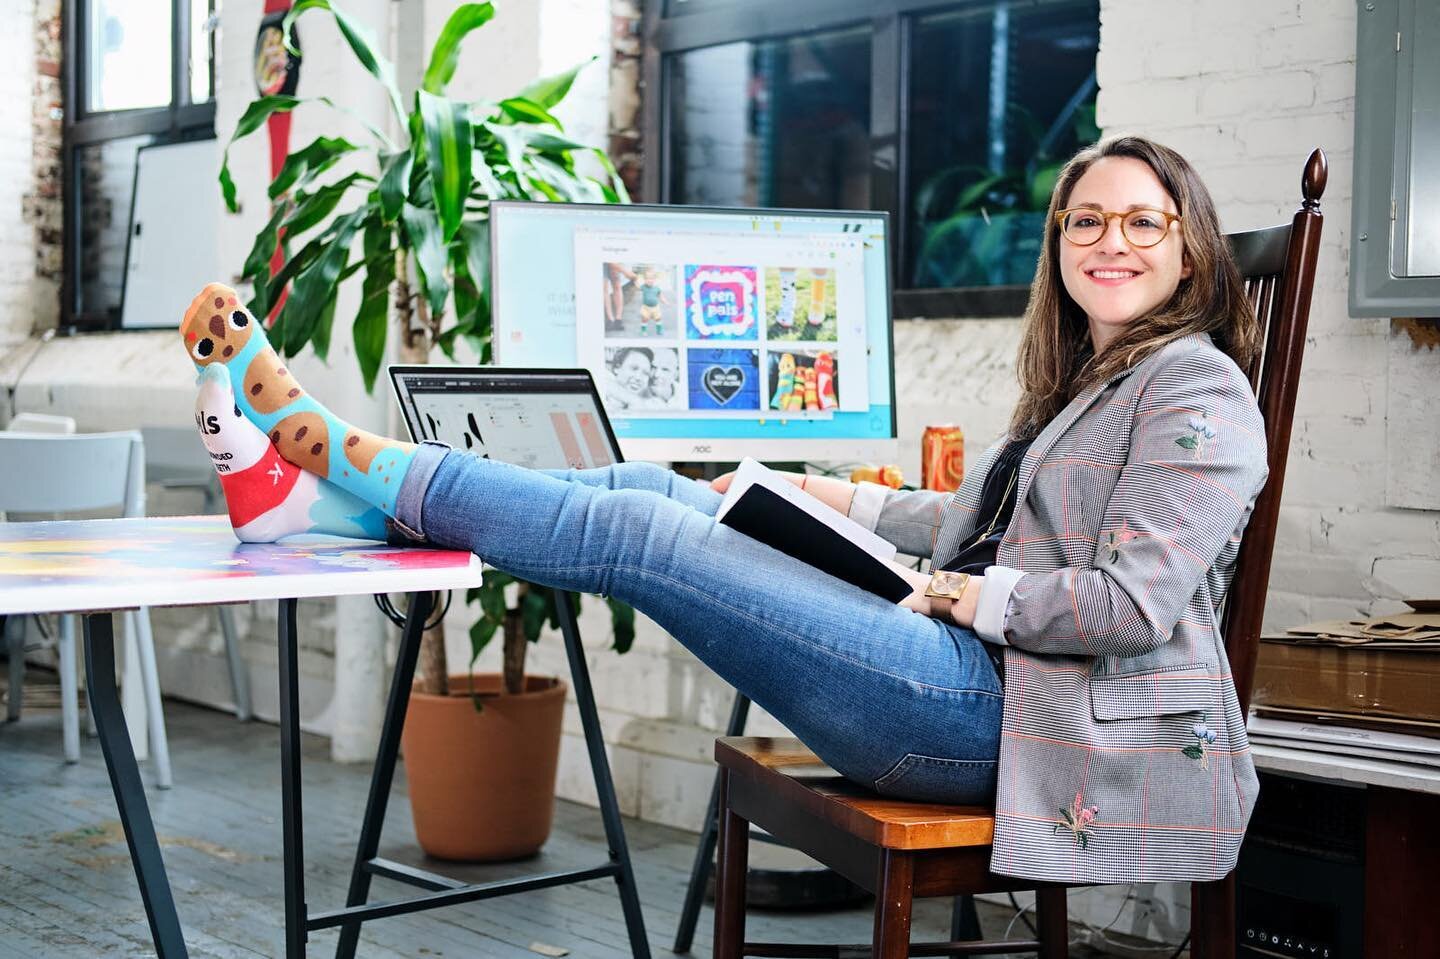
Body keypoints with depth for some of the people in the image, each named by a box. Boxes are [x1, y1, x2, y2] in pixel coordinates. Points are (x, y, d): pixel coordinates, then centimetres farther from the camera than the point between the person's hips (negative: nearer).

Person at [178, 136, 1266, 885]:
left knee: (637, 533, -17)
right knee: (649, 489, 0)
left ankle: (352, 457, -6)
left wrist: (975, 596, -9)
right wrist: (845, 502, 25)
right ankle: (332, 498, 1)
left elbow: (1132, 603, -17)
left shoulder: (1195, 385, -6)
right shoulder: (1084, 378, 23)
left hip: (999, 707, -9)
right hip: (976, 680, 9)